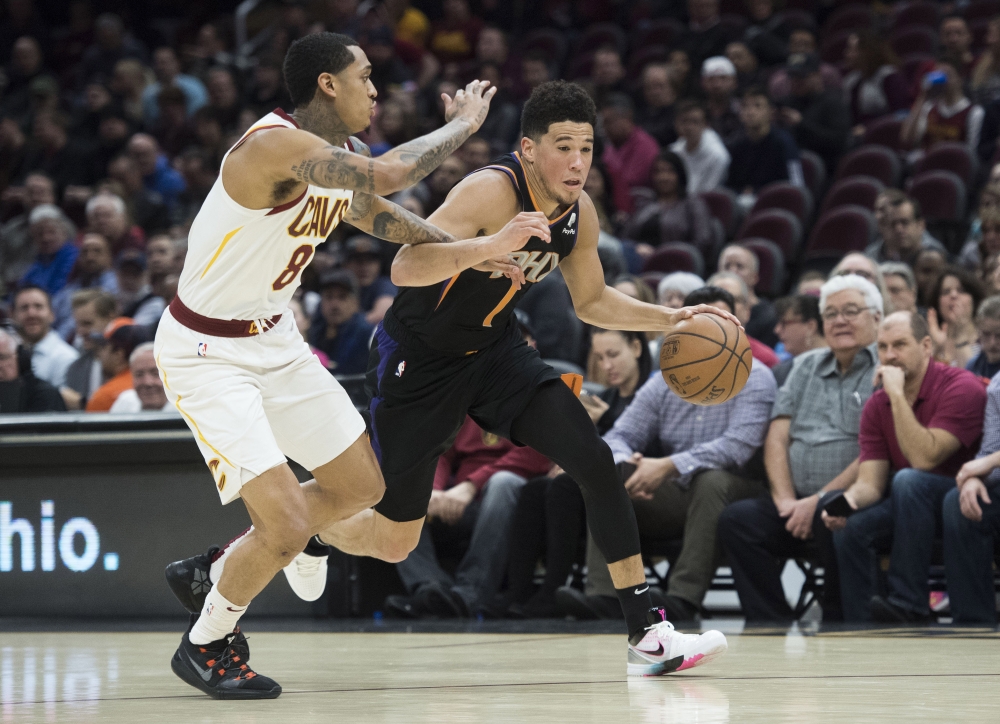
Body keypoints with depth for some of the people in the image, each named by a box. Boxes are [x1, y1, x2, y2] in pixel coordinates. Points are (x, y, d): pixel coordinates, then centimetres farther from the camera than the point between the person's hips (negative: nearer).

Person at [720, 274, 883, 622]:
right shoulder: (807, 366, 22)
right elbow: (777, 438, 15)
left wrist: (819, 501, -14)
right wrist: (786, 500, -2)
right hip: (798, 501, 6)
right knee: (737, 519, -20)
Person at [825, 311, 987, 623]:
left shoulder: (962, 387, -15)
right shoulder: (876, 406, 5)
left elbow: (924, 458, -26)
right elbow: (870, 482, -3)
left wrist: (898, 395, -25)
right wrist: (849, 499, -26)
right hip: (912, 504, 6)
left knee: (908, 481, -35)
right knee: (849, 529, -21)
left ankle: (909, 604, -32)